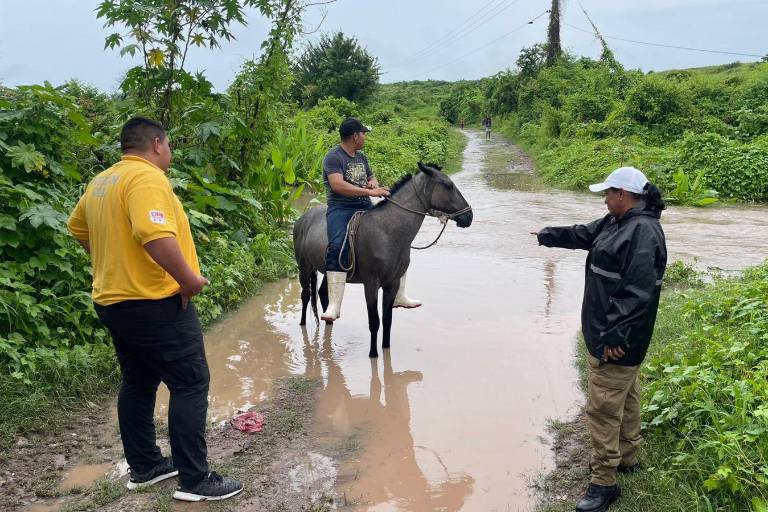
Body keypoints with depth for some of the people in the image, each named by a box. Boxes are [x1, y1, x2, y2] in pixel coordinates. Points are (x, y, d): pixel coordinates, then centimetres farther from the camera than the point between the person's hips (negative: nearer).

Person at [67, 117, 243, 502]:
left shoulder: (100, 183, 12)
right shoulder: (147, 177, -18)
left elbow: (78, 227, 26)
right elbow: (156, 235, -32)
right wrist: (189, 279, -22)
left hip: (113, 300, 10)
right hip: (154, 302, -9)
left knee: (137, 383, 18)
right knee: (190, 385, -1)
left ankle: (143, 467, 29)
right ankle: (194, 480, 3)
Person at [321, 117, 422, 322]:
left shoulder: (361, 156, 18)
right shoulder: (333, 157, -8)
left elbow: (371, 177, 32)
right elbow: (337, 185, -23)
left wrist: (375, 184, 5)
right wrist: (369, 191, -26)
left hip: (366, 207, 8)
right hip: (341, 208, -7)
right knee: (338, 247, -32)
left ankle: (399, 296, 11)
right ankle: (334, 305, -31)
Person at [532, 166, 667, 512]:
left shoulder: (643, 231, -23)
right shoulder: (616, 223, 8)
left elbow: (638, 292, -29)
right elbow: (582, 235, 26)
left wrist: (614, 337, -28)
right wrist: (547, 236, 40)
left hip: (616, 342, -10)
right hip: (609, 332, 10)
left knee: (603, 409, -3)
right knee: (625, 399, 23)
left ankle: (603, 483, 8)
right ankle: (626, 457, 39)